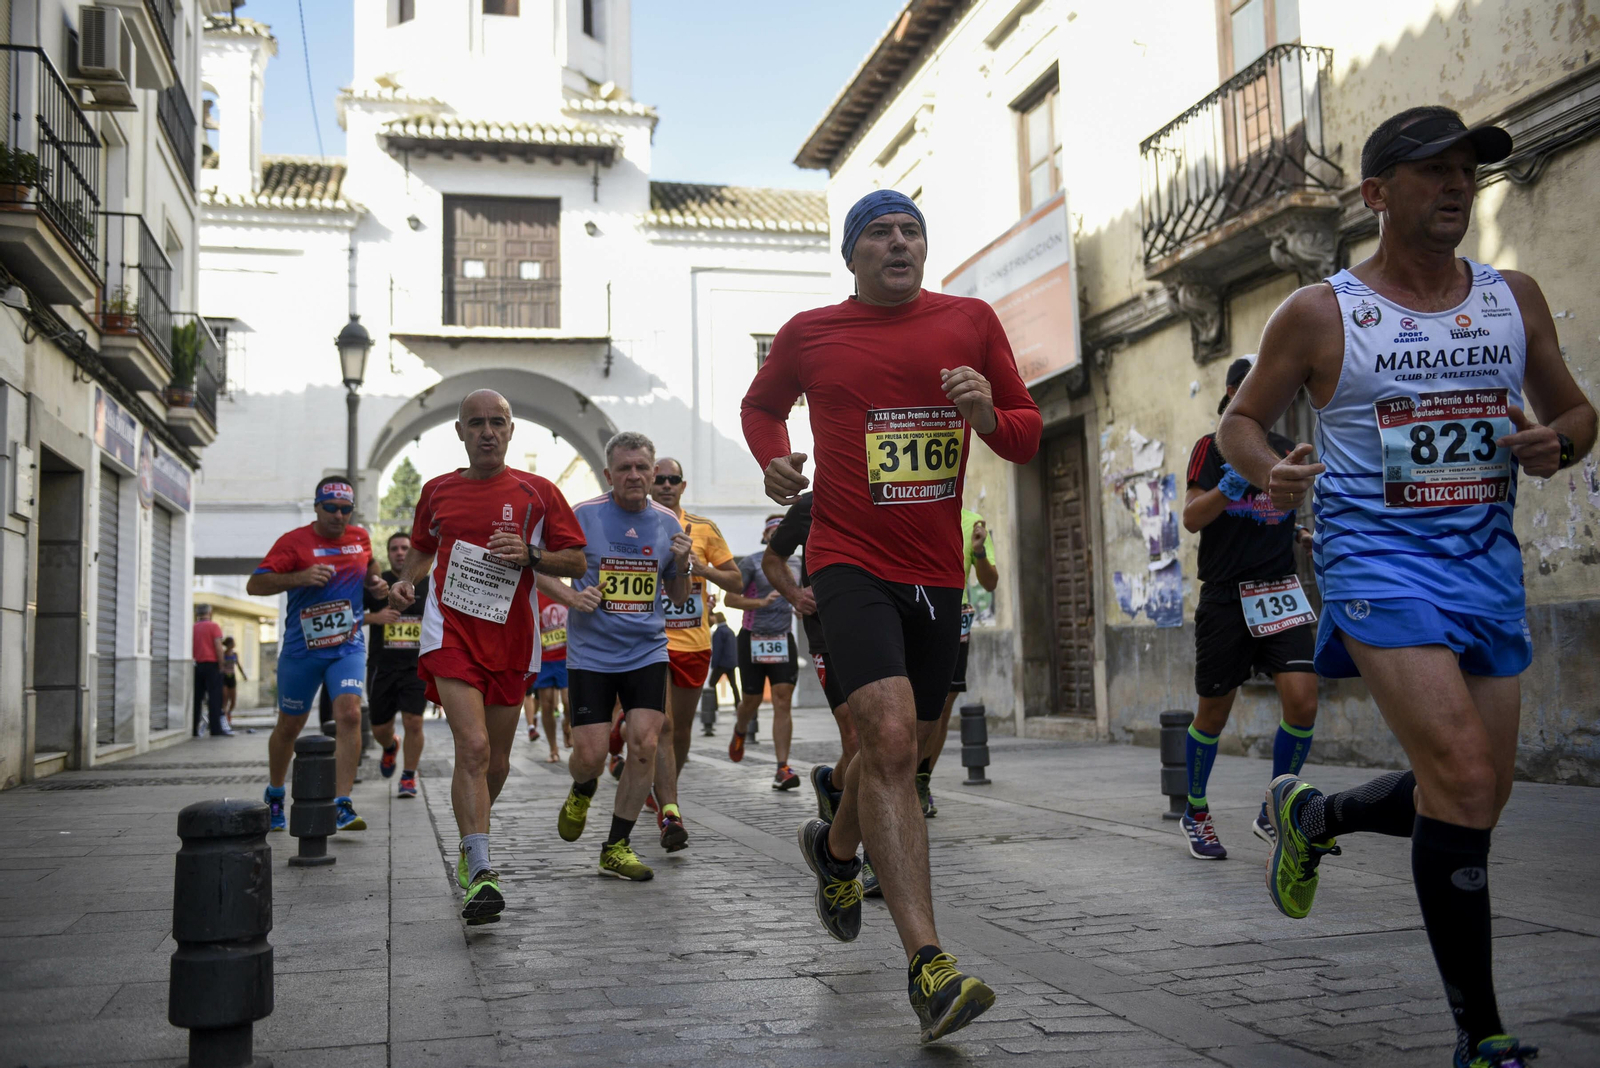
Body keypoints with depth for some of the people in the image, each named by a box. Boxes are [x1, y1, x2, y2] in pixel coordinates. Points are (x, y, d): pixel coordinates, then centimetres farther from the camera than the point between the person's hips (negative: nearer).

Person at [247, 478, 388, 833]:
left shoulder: (361, 537, 6)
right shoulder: (294, 541, -7)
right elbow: (254, 585, -12)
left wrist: (375, 584, 5)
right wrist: (300, 577, -26)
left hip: (348, 648, 2)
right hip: (301, 650, -2)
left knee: (349, 714, -19)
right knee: (289, 726, 11)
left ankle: (342, 805, -19)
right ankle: (274, 797, 36)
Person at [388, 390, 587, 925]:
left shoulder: (536, 492, 2)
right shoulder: (438, 491, 8)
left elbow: (576, 560, 2)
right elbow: (422, 548, 24)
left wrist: (529, 554, -15)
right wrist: (405, 581, 4)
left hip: (510, 640, 1)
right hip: (450, 634, -1)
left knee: (496, 762, 11)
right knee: (473, 746, -20)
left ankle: (469, 846, 39)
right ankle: (480, 875, -20)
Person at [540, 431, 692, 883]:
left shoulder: (667, 522, 5)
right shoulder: (584, 516, -5)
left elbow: (678, 598, 12)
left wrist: (681, 565, -8)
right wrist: (571, 597, -15)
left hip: (647, 651, 2)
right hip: (591, 653, -2)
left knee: (644, 743, -11)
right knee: (591, 754, -7)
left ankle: (616, 847, 5)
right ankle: (582, 792, 32)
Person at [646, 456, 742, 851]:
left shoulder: (704, 529, 5)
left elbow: (737, 582, 8)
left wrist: (704, 570, -11)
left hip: (695, 643, 3)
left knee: (682, 728, 13)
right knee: (662, 725, -16)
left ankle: (664, 792, 36)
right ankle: (669, 812, -21)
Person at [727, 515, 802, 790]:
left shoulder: (792, 567, 11)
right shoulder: (751, 562, -4)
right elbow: (730, 598, -10)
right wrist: (761, 602, -23)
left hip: (783, 640, 3)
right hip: (753, 639, -3)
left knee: (783, 703, -9)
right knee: (752, 700, 9)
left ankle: (782, 769, -11)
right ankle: (740, 731, 45)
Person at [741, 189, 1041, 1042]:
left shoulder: (971, 321, 5)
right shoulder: (809, 333, 2)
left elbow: (1028, 436, 9)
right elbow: (761, 405, 22)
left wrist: (989, 416, -13)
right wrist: (775, 460, 1)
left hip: (936, 571, 4)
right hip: (850, 560, -4)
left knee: (900, 750, 17)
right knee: (891, 736, -22)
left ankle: (836, 847, 50)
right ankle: (928, 965, -22)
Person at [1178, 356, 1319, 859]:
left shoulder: (1286, 449, 15)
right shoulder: (1213, 447, 1)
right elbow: (1191, 518, -10)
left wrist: (1304, 536, 8)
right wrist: (1228, 487, -26)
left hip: (1279, 591, 4)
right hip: (1225, 595, -3)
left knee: (1302, 701, -12)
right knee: (1213, 713, 6)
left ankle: (1272, 815, 7)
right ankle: (1195, 814, 27)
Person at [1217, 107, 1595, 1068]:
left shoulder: (1515, 298, 9)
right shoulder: (1320, 315, -3)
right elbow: (1241, 422, 5)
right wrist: (1269, 470, -17)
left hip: (1489, 561, 6)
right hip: (1379, 557, -5)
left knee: (1472, 799, 10)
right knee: (1464, 780, -17)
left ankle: (1310, 815, 40)